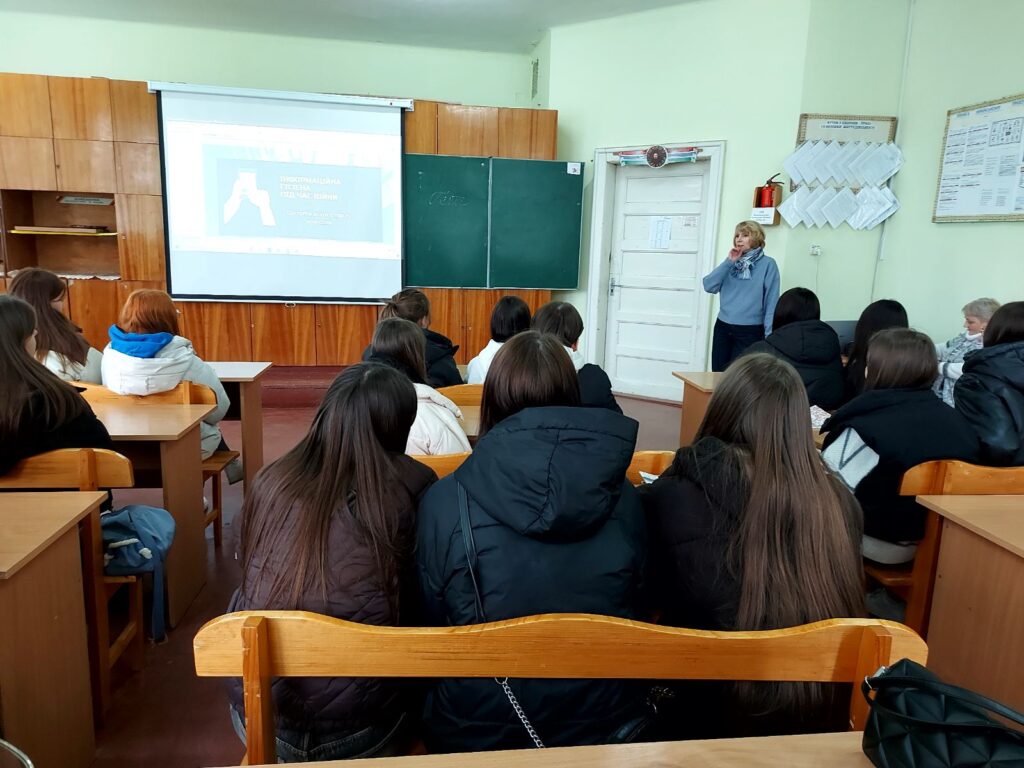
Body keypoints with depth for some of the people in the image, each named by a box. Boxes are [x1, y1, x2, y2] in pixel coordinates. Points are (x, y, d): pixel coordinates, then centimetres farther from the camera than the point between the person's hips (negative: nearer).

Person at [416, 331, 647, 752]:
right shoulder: (623, 497, -13)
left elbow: (433, 623, -4)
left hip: (474, 733, -1)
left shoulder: (444, 502, -20)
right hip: (603, 727, 2)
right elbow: (640, 608, 3)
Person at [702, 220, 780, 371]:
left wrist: (769, 334, -15)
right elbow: (709, 286, -1)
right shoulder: (732, 262, 10)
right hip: (723, 328, 5)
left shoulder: (767, 264, -6)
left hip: (750, 331, -5)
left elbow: (771, 301, -10)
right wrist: (729, 262, -8)